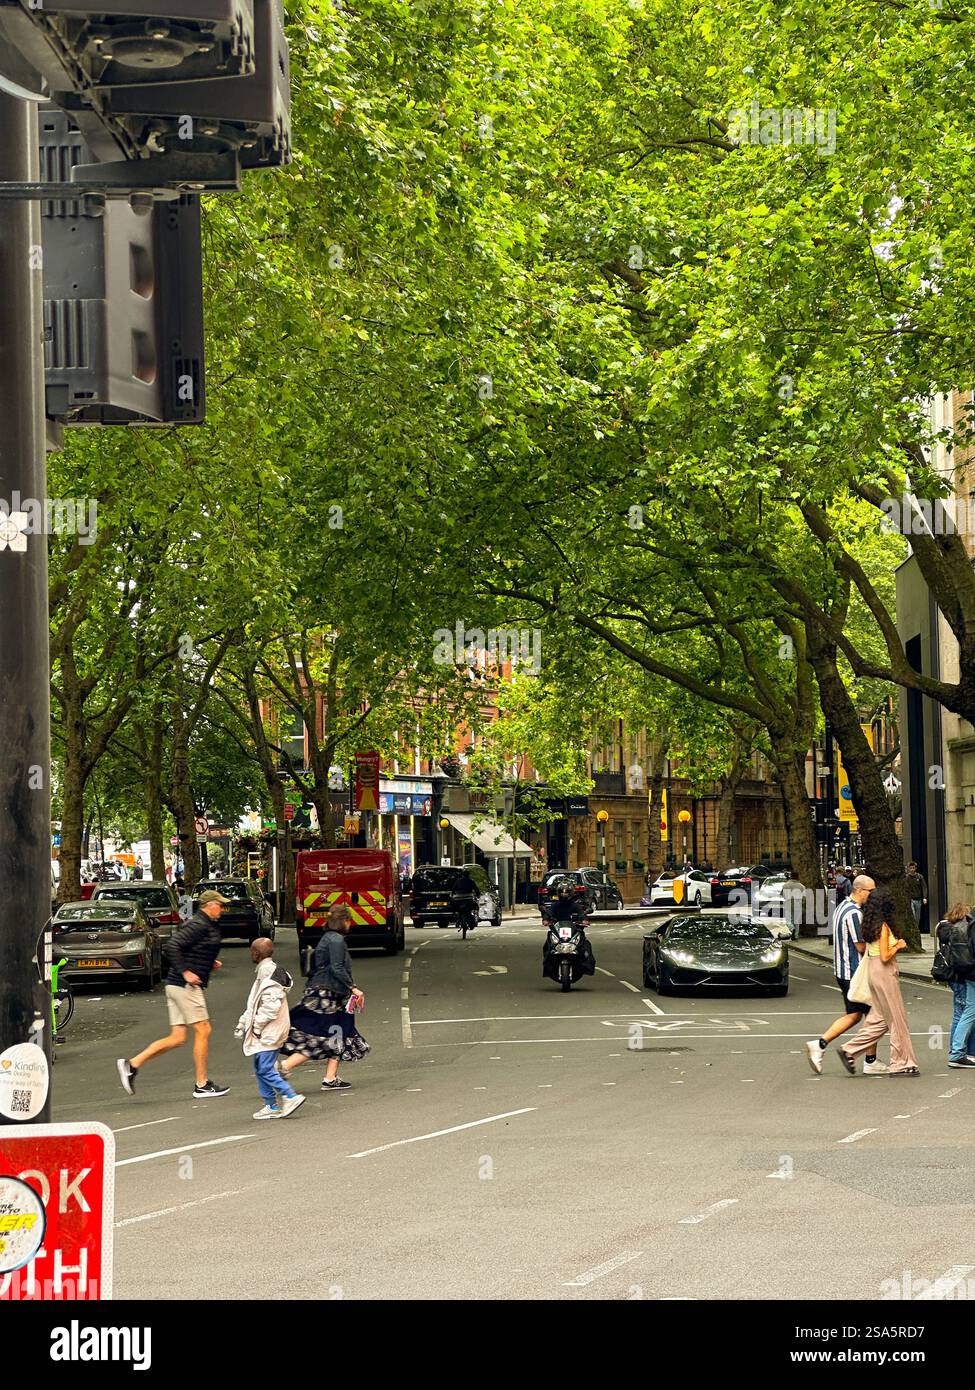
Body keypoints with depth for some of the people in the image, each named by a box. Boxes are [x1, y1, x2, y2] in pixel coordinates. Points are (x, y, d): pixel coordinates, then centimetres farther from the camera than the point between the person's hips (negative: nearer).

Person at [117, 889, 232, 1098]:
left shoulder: (207, 925, 18)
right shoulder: (199, 925, -14)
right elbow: (172, 946, -23)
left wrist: (209, 963, 16)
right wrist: (185, 972, -23)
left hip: (178, 986, 10)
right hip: (186, 986, -10)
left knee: (177, 1038, 7)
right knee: (203, 1031, -4)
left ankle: (132, 1065, 4)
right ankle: (202, 1085, 2)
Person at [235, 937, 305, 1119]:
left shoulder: (268, 973, -17)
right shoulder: (264, 971, 15)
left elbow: (271, 1004, -24)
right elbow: (254, 1004, 22)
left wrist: (257, 1025, -16)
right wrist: (243, 1022, 21)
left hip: (269, 1032, -10)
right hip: (268, 1033, 10)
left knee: (265, 1069, -11)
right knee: (261, 1068, 13)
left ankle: (291, 1097, -11)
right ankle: (271, 1106, 17)